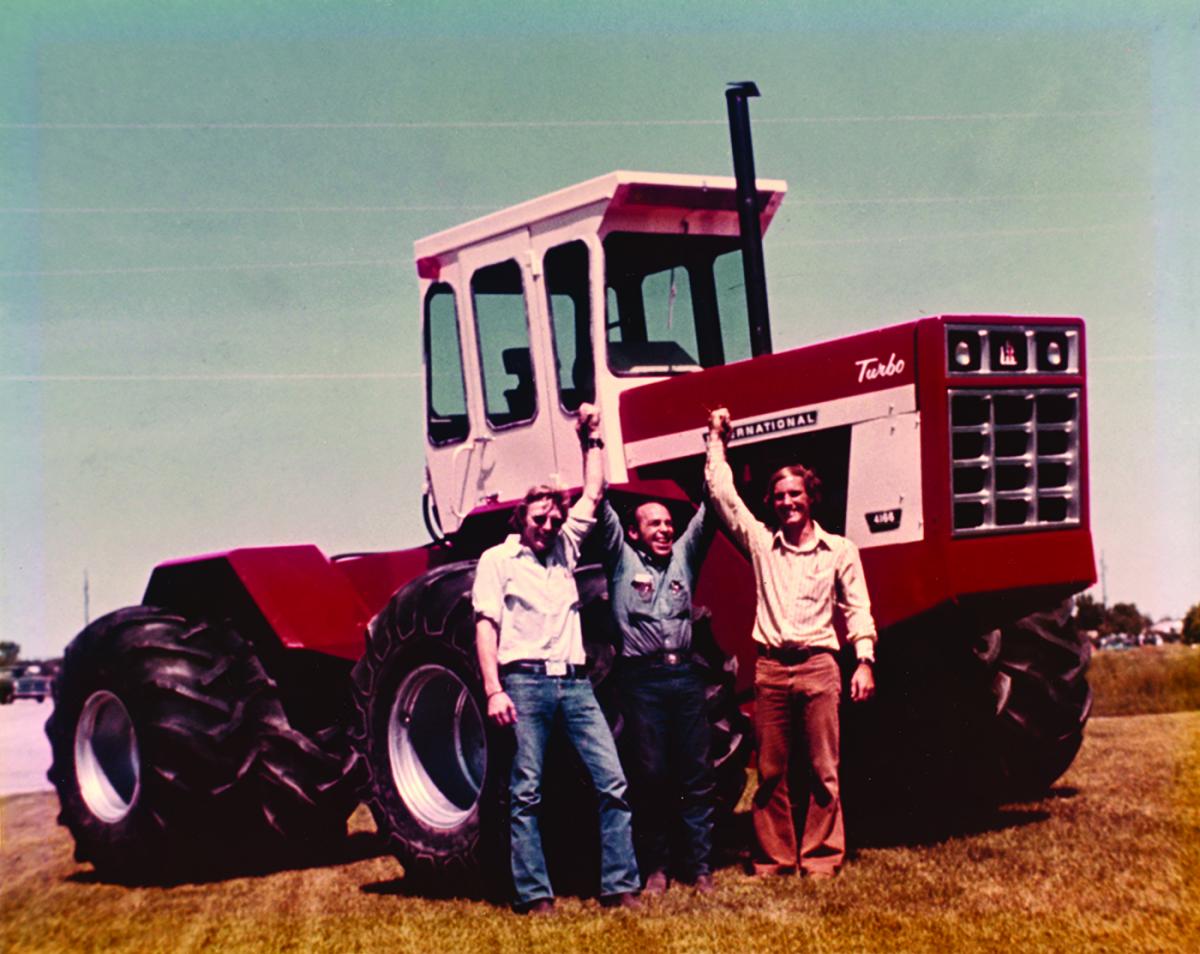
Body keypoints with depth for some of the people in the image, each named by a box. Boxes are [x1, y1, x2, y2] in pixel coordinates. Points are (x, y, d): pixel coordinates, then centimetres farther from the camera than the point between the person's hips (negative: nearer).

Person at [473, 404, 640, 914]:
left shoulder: (565, 549, 18)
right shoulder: (497, 560, 4)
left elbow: (593, 491, 21)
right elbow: (485, 627, -3)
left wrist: (591, 438, 17)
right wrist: (493, 690, -12)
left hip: (574, 680, 5)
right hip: (525, 681, -4)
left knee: (612, 782, -3)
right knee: (526, 794, -2)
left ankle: (620, 886, 1)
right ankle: (534, 894, 3)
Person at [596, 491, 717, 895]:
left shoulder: (684, 556, 17)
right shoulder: (623, 558, 9)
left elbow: (707, 513, 14)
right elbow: (603, 511, 2)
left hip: (684, 675, 3)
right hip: (642, 677, -3)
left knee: (697, 774, 3)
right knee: (650, 774, 0)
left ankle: (699, 866, 8)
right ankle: (654, 868, 9)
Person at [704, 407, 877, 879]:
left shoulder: (840, 551, 8)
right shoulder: (761, 543, 12)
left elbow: (858, 609, 6)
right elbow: (722, 494, 13)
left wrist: (864, 661, -5)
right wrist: (717, 440, 15)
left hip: (818, 666, -2)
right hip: (771, 666, 2)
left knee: (822, 770, -1)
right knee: (770, 771, 4)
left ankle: (822, 857, 5)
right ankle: (774, 858, 10)